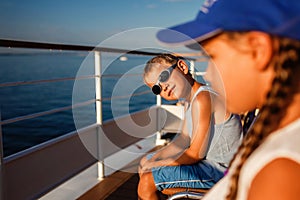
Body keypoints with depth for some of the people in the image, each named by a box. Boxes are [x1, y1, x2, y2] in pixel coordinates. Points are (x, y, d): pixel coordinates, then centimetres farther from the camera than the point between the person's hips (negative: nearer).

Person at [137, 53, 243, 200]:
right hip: (207, 160, 10)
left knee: (146, 182, -15)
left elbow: (196, 154, -23)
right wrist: (154, 159, -1)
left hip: (217, 170, -10)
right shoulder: (192, 97, 6)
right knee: (145, 162, 16)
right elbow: (184, 139, 9)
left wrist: (157, 164, -12)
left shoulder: (202, 98, -25)